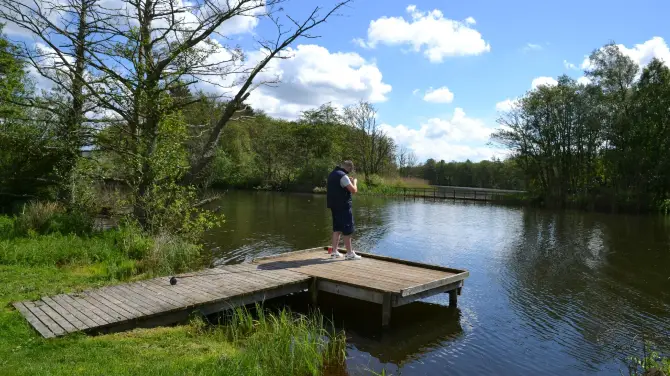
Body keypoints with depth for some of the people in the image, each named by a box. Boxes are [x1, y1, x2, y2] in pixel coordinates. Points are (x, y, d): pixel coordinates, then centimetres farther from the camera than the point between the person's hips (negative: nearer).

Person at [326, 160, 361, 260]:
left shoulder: (332, 174, 12)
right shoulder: (343, 176, -17)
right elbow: (354, 190, -22)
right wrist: (354, 182, -2)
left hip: (334, 206, 9)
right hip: (343, 206, -9)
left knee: (336, 229, 16)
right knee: (347, 230, -2)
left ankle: (334, 252, 19)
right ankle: (350, 253, 3)